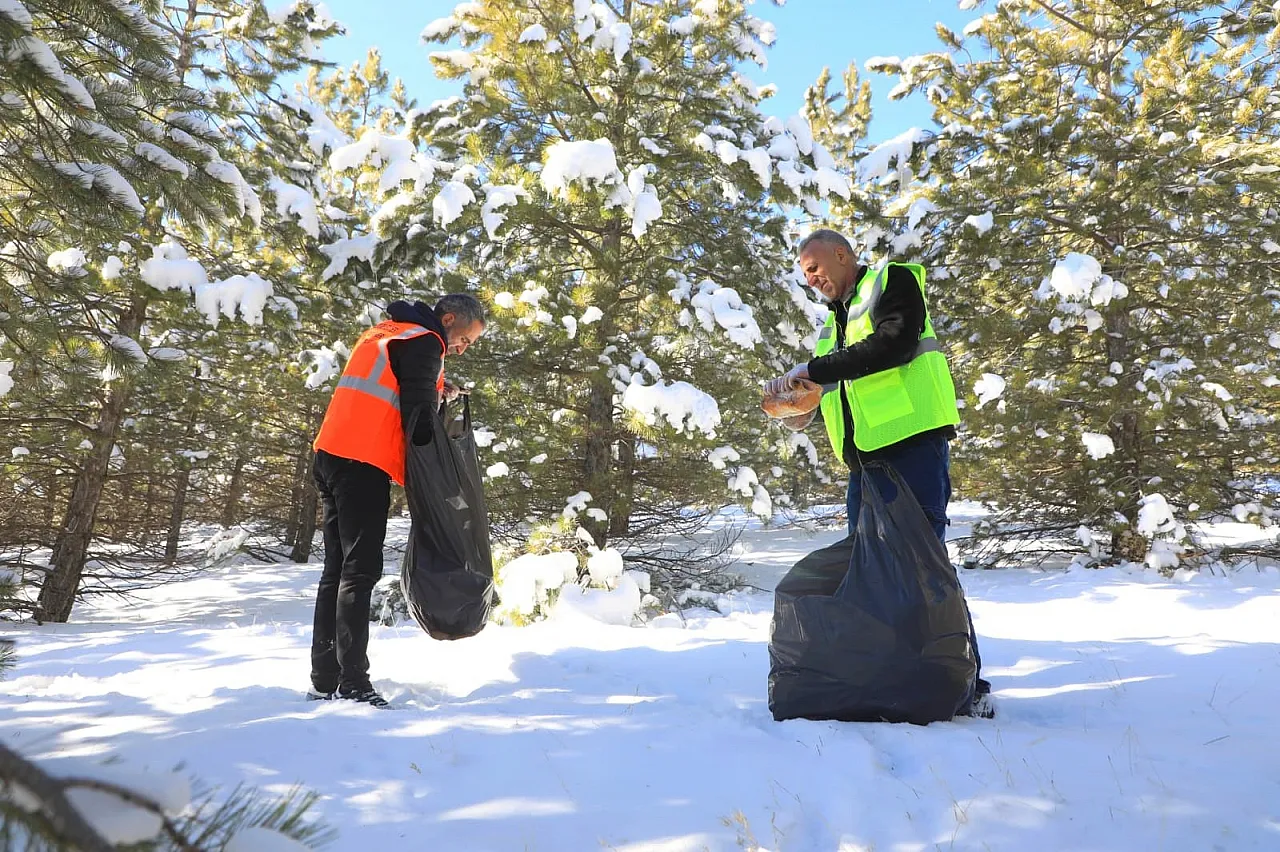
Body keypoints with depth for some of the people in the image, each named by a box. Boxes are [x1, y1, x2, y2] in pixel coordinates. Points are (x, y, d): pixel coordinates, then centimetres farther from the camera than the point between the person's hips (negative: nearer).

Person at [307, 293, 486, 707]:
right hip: (363, 462, -9)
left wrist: (431, 390, 14)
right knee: (360, 569, -9)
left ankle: (324, 681, 13)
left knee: (338, 568, 10)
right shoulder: (425, 341, -6)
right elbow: (415, 414, -10)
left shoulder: (387, 331, 23)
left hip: (332, 456, 9)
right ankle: (353, 683, -9)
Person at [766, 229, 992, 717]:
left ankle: (969, 686, -3)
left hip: (912, 448, -8)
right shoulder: (834, 323, 25)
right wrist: (808, 411, 4)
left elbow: (894, 344, -16)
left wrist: (812, 369, -16)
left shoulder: (892, 282, 2)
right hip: (863, 462, 8)